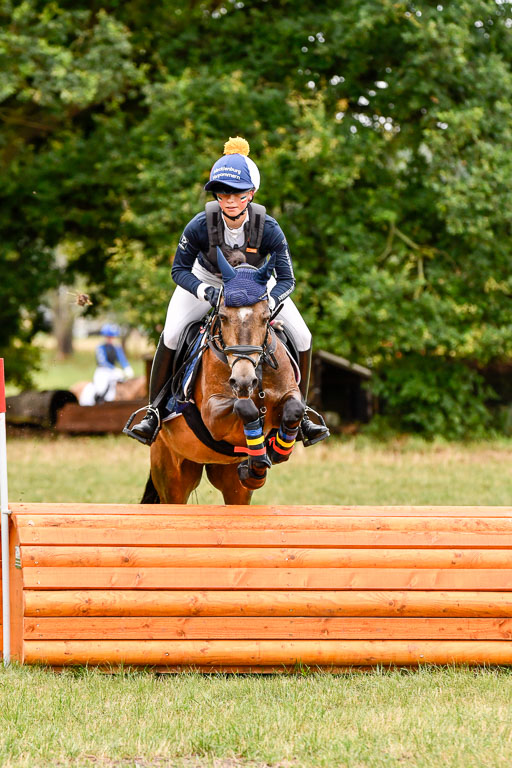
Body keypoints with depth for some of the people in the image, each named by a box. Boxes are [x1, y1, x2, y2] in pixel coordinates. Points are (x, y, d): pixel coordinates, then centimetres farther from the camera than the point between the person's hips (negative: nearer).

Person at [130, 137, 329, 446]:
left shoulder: (268, 228, -30)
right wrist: (206, 292, -38)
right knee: (171, 333, -23)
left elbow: (286, 279, -23)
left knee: (302, 337, -10)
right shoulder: (201, 225, -31)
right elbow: (180, 270, -19)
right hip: (206, 280, -1)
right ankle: (155, 411, -7)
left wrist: (266, 303, -44)